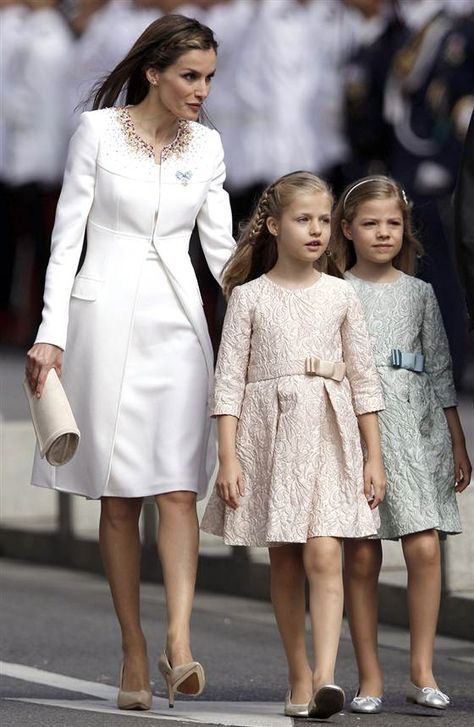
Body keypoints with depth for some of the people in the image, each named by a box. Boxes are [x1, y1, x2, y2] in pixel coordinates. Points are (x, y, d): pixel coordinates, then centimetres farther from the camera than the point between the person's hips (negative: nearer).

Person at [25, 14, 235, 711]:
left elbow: (221, 244, 14)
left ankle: (178, 643, -21)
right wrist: (52, 334, -8)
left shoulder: (206, 145, 9)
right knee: (119, 497, 0)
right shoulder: (98, 131, -2)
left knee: (177, 489, -11)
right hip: (106, 318, -3)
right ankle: (134, 654, 4)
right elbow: (67, 237, -2)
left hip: (178, 322, 3)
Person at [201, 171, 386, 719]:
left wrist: (374, 457, 6)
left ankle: (325, 677, -23)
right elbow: (229, 381, 0)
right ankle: (299, 679, 14)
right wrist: (228, 457, -7)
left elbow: (363, 380, 9)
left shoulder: (339, 296, 6)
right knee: (285, 563, 6)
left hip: (328, 437, 0)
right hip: (269, 435, 0)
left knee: (323, 555, -14)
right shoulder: (249, 297, 2)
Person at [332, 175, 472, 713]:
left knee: (425, 548, -11)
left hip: (415, 427, 2)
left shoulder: (419, 294, 12)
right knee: (360, 555, -1)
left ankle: (422, 671, -4)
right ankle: (369, 677, 6)